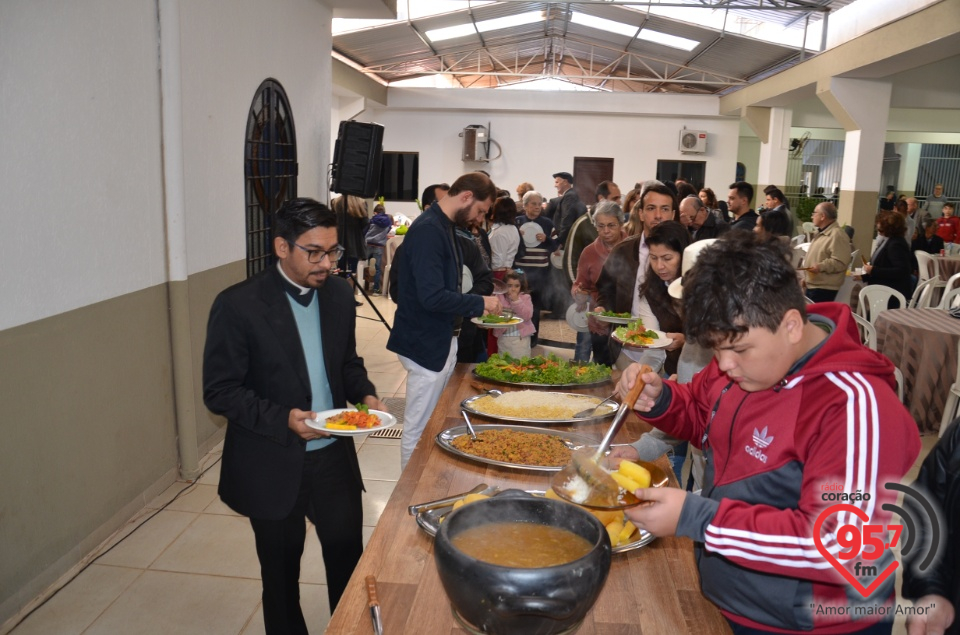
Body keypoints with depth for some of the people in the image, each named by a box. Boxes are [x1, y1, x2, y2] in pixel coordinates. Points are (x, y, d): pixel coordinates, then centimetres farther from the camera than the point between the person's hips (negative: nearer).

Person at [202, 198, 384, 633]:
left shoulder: (339, 293, 0)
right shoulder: (238, 305, -16)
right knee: (281, 572, 17)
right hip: (274, 465, -3)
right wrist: (282, 419, -25)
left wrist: (364, 394, -8)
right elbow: (219, 391, -14)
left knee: (348, 556, 14)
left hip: (334, 455, 4)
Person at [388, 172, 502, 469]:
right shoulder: (428, 230, -21)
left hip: (442, 341, 10)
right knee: (418, 430, 4)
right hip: (426, 345, -10)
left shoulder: (445, 227, 10)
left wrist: (472, 308, 7)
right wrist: (480, 303, -16)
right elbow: (432, 297, -28)